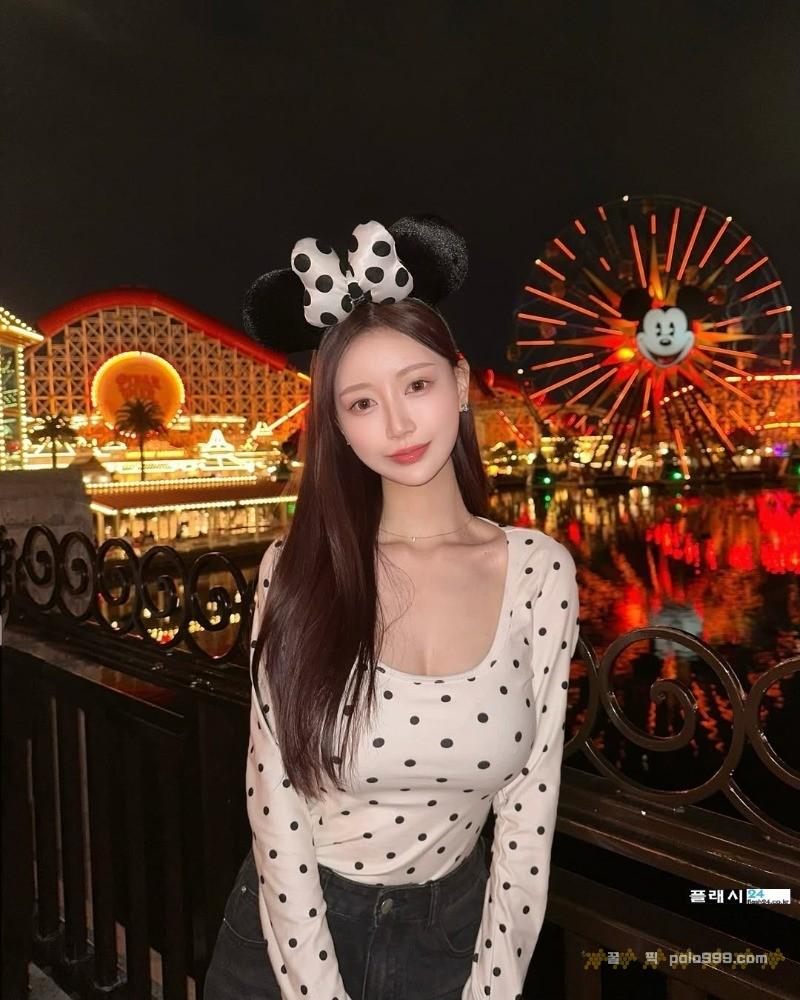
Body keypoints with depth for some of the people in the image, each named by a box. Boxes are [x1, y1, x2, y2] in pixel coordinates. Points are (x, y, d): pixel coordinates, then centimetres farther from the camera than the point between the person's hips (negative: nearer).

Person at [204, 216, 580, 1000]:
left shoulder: (542, 571, -14)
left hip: (453, 927, 1)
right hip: (292, 931, 0)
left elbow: (529, 812, -8)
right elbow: (276, 803, -14)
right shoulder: (298, 569, -18)